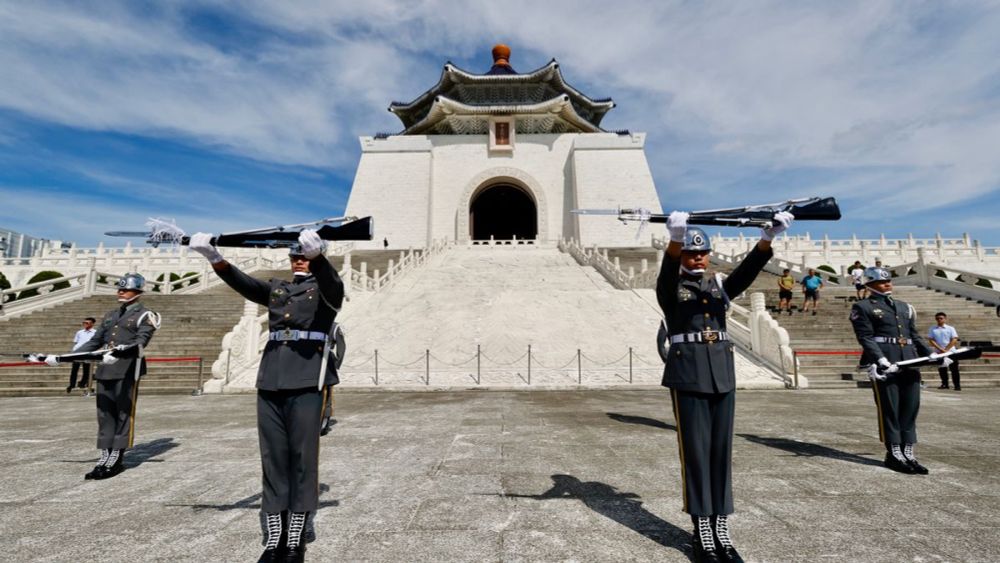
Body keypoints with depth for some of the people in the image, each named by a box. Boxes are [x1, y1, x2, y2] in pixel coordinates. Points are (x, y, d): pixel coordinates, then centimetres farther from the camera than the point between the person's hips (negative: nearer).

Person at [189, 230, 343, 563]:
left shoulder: (325, 290, 6)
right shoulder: (276, 289, 21)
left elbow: (331, 282, -17)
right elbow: (242, 283, 5)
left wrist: (316, 254, -38)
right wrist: (214, 257, -12)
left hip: (306, 384, -4)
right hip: (270, 383, 5)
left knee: (303, 459, 0)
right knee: (272, 460, 7)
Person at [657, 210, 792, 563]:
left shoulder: (720, 285, 15)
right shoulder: (670, 288, 3)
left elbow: (750, 268, -3)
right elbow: (668, 270, -21)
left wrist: (769, 236, -21)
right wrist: (676, 237, -41)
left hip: (723, 373, 5)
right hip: (687, 374, -4)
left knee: (721, 450, 8)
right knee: (695, 451, 0)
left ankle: (721, 529, 18)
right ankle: (703, 532, 11)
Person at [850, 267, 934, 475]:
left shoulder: (905, 307, 24)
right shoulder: (863, 307, 3)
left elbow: (915, 335, 22)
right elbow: (866, 337, -8)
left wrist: (930, 354, 7)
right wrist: (881, 359, -20)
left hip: (909, 362, 6)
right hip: (884, 363, -6)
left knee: (911, 407, 6)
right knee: (889, 409, -2)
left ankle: (908, 454, 15)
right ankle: (894, 455, 6)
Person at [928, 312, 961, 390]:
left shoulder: (950, 328, 1)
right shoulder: (933, 329, 3)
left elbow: (954, 340, -6)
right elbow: (931, 340, -2)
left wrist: (946, 349, -15)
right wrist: (940, 349, -13)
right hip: (939, 352, 1)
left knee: (954, 369, 1)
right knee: (942, 369, 8)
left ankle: (957, 385, 7)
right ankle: (944, 384, 18)